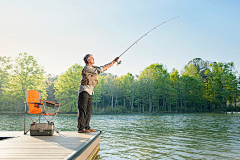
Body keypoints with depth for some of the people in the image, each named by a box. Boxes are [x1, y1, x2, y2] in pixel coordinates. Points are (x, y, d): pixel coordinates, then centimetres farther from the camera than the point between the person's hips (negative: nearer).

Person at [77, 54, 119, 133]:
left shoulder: (93, 68, 18)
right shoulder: (87, 68, -11)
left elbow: (103, 68, 19)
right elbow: (99, 70, -15)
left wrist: (114, 61, 14)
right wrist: (110, 65, -6)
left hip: (89, 92, 10)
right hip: (84, 90, -10)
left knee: (89, 109, 8)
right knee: (82, 110, -11)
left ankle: (86, 127, 13)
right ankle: (81, 128, -11)